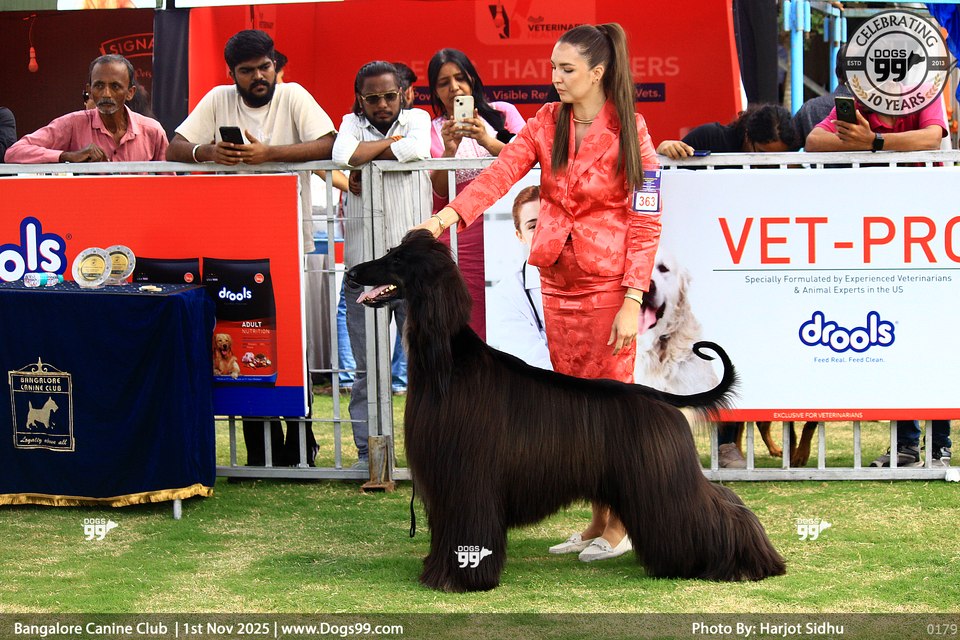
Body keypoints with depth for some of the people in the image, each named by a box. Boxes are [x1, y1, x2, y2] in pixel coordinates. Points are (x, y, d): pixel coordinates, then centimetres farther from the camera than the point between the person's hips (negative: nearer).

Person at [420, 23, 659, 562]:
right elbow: (500, 173, -10)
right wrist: (448, 215, -26)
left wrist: (632, 301, -15)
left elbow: (645, 223, -9)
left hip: (609, 285, -5)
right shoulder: (546, 124, 4)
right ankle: (598, 522, 18)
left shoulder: (629, 133, -8)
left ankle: (620, 528, 11)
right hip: (559, 282, 5)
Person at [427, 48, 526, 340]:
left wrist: (488, 142, -16)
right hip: (462, 242, 0)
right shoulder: (434, 131, 12)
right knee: (475, 331, -6)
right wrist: (449, 152, -12)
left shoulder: (502, 113, 11)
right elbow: (439, 193, 4)